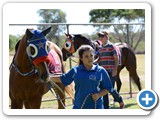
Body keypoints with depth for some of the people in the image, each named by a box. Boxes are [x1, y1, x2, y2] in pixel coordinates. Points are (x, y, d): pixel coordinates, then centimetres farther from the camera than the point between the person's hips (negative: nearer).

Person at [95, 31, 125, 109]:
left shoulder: (111, 46, -7)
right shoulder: (100, 48, 11)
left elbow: (116, 58, -10)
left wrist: (115, 69, -18)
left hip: (110, 72, -6)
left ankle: (120, 101, 21)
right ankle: (106, 107, 11)